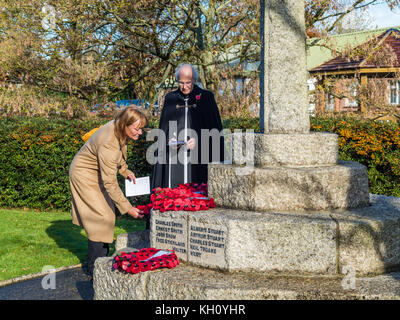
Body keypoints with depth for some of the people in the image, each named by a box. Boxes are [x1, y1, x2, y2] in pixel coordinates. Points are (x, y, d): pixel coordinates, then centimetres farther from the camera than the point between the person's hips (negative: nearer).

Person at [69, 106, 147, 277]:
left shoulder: (119, 131, -13)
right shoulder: (108, 144, -38)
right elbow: (110, 183, -33)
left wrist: (125, 171, 7)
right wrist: (128, 208, -31)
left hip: (97, 173, 9)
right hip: (84, 175, -9)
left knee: (108, 215, 10)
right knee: (101, 218, -8)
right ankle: (94, 267, 2)